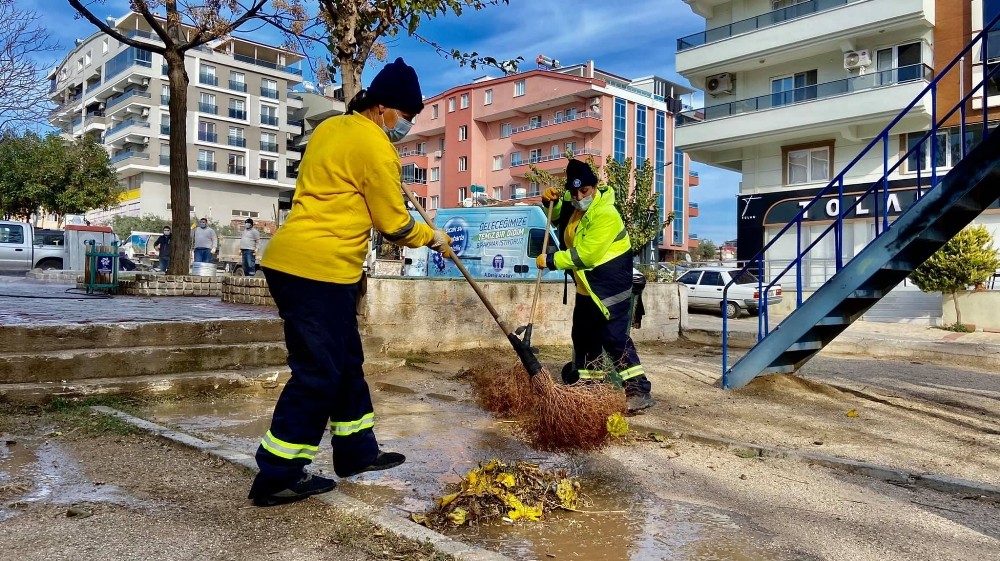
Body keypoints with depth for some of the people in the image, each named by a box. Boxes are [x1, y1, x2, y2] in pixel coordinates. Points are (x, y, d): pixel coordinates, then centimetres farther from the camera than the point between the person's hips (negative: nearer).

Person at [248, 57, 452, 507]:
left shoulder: (331, 128, 17)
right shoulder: (375, 147, -11)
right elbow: (394, 224, -6)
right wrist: (432, 237, 11)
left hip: (292, 260, 10)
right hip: (319, 268, -10)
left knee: (345, 363, 17)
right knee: (317, 372, -2)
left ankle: (357, 451, 29)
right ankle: (277, 477, 6)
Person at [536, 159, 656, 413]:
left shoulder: (605, 214, -24)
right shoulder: (573, 205, 4)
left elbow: (586, 255, -27)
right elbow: (558, 217, 26)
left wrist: (552, 260, -19)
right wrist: (551, 201, 3)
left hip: (611, 284, -10)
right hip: (587, 285, 10)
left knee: (613, 335, -17)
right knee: (583, 334, 17)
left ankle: (639, 390, -15)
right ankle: (587, 381, 33)